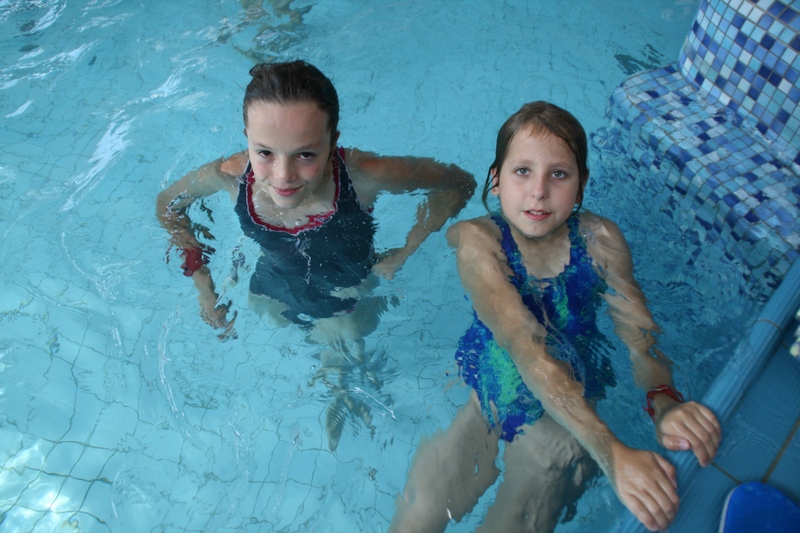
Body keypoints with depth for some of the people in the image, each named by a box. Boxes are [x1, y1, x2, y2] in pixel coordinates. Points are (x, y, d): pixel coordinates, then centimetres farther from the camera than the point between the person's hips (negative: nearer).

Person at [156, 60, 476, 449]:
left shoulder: (362, 176, -38)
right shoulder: (230, 176, -31)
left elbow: (459, 183, -21)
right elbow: (168, 204, -6)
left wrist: (402, 255, -23)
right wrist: (203, 285, -9)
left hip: (347, 305, -2)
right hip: (273, 297, 3)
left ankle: (343, 392, 56)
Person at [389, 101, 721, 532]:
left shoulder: (599, 239, -12)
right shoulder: (476, 240, -21)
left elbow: (638, 333, -16)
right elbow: (524, 345, -34)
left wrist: (665, 402, -40)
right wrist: (610, 451, -44)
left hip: (565, 412, 1)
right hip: (482, 394, -1)